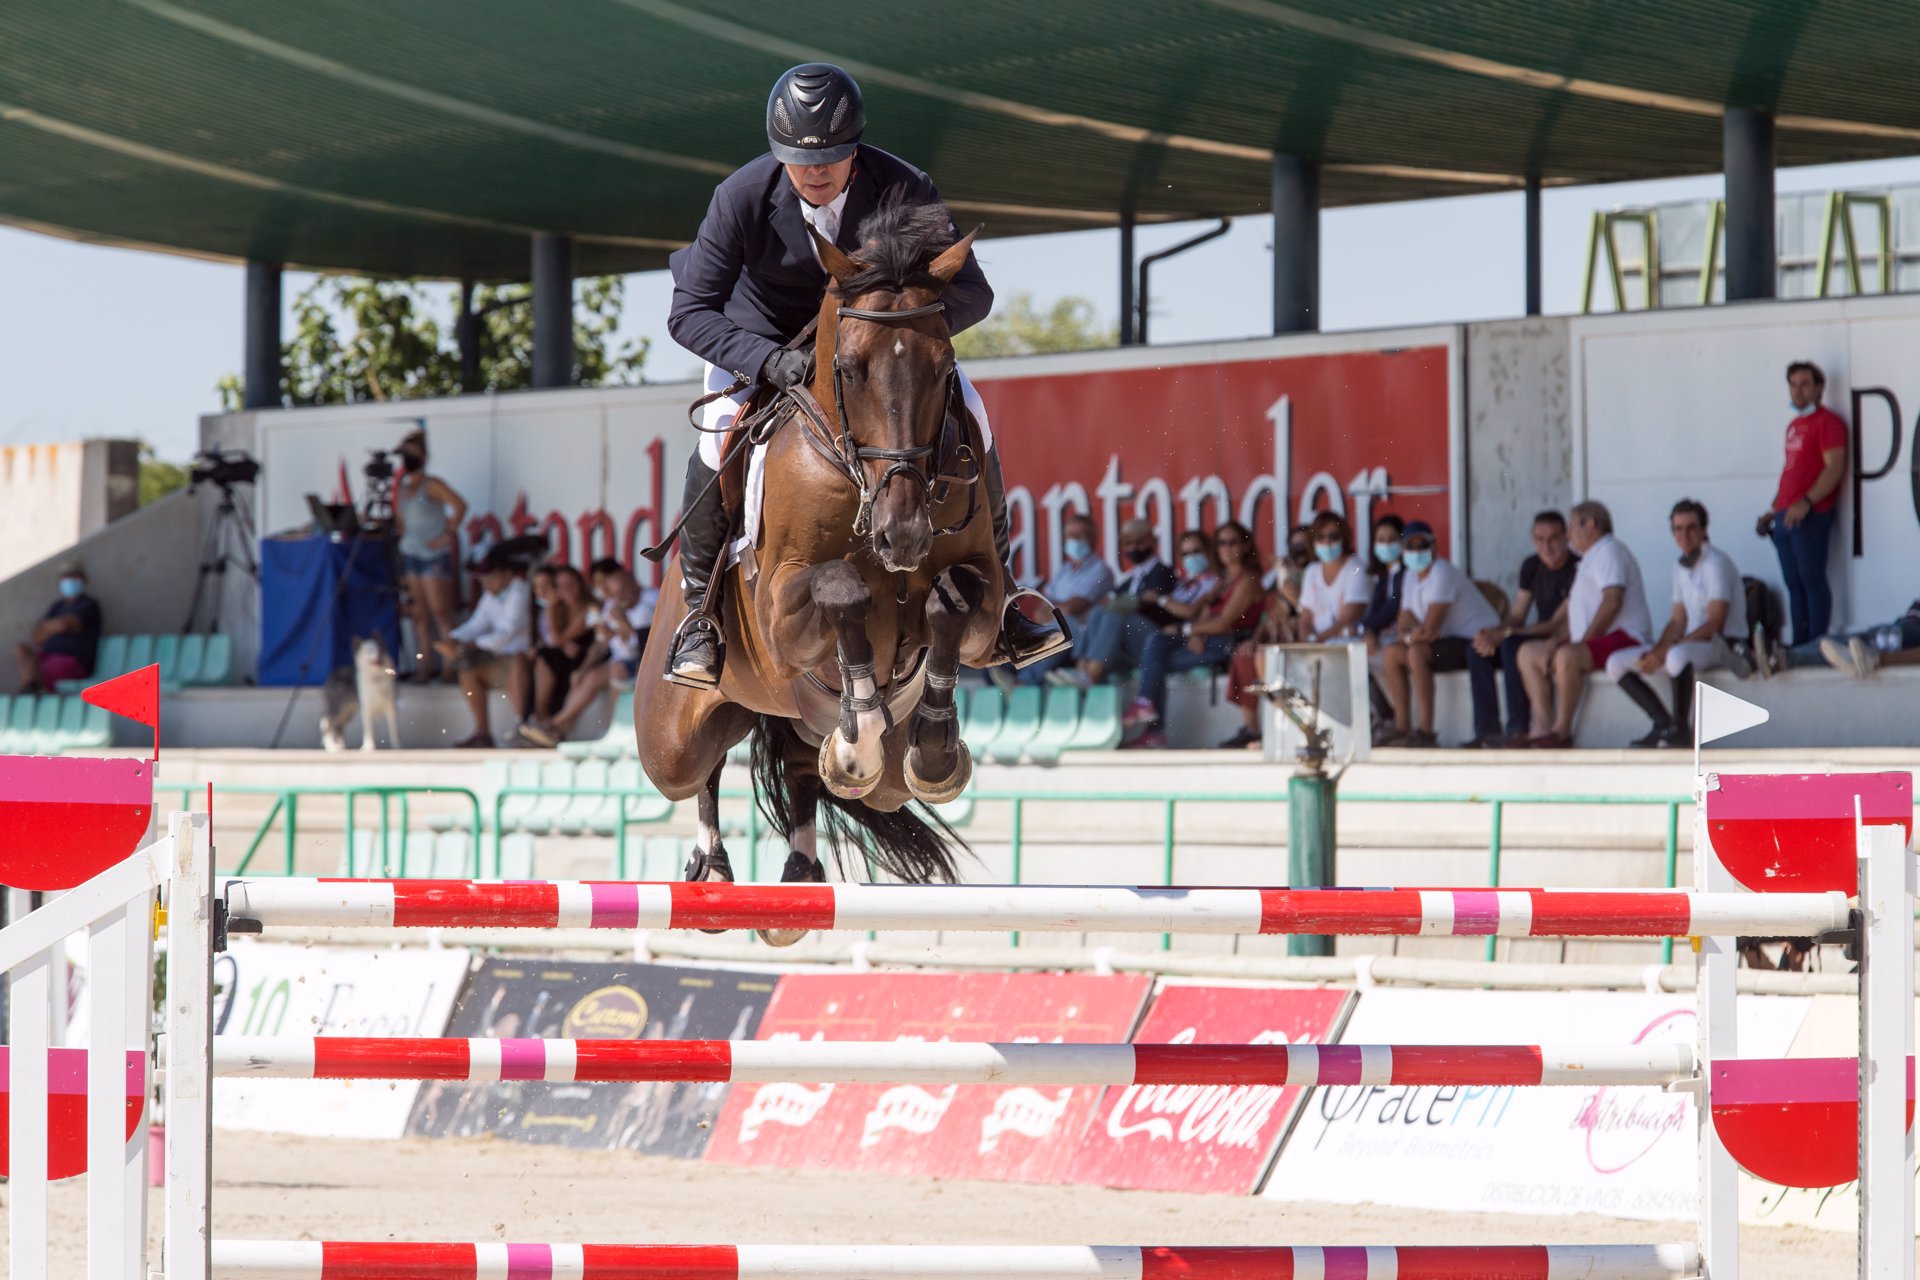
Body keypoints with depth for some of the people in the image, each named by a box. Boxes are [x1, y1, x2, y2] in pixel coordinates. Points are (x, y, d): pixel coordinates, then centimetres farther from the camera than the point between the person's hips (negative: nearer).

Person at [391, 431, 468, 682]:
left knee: (440, 611, -10)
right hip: (410, 555, 7)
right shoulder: (402, 488, 14)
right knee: (419, 615, 4)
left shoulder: (432, 486, -7)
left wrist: (447, 535, -16)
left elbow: (459, 505, -17)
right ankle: (424, 667, 4)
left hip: (433, 555, -7)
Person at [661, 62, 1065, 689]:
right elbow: (690, 312, -24)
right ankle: (699, 610, -10)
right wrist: (766, 360, -41)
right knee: (719, 438, -29)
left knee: (970, 417, -17)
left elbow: (972, 293, -20)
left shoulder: (903, 190, -25)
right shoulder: (742, 197, -27)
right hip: (764, 338, -2)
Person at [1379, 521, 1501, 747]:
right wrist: (1406, 633, -13)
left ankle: (1426, 731, -27)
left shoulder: (1442, 573, -18)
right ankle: (1402, 728, -1)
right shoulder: (1412, 575, 11)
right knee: (1391, 653, 2)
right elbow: (1405, 620, 10)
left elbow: (1430, 630, -24)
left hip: (1475, 640, -10)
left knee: (1416, 652, -28)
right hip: (1450, 642, 10)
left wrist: (1409, 637, -7)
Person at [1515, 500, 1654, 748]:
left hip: (1624, 637, -11)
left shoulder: (1609, 551, -8)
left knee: (1567, 656, -37)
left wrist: (1584, 641, -20)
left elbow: (1612, 602, -21)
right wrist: (1555, 640, 10)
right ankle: (1542, 726, -7)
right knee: (1528, 653, 8)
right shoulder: (1590, 558, 26)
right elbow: (1571, 607, 25)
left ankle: (1562, 730, -28)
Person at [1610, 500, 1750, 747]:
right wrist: (1655, 651, -6)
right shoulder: (1681, 568, 13)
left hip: (1724, 646, -9)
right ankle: (1664, 724, -6)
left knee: (1677, 657, -42)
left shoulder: (1716, 563, -13)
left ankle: (1681, 729, -26)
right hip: (1692, 642, 9)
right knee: (1616, 664, -1)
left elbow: (1715, 624, -18)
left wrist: (1665, 652, -21)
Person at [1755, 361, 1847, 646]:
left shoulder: (1827, 422, -4)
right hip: (1786, 518, 8)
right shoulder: (1794, 426, 22)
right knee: (1794, 584, 6)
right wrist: (1773, 511, 21)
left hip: (1810, 515, -8)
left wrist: (1806, 503, -23)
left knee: (1812, 579, -10)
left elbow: (1834, 469, -13)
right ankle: (1799, 646, 6)